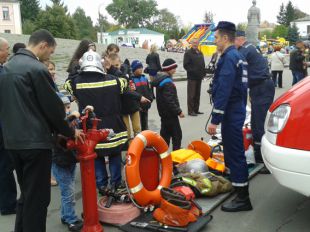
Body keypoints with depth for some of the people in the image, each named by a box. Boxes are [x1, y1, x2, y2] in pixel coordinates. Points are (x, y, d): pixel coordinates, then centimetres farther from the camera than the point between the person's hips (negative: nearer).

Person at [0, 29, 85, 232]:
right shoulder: (37, 69, -14)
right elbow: (52, 107, -12)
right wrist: (70, 132, 2)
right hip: (35, 142, -9)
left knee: (26, 194, 20)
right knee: (37, 198, 1)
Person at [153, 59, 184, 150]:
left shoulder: (161, 80, 11)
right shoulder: (167, 82, -21)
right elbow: (170, 101, -26)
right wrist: (178, 111, -18)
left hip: (164, 112, 10)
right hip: (170, 113, -10)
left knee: (165, 134, 15)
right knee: (177, 135, -2)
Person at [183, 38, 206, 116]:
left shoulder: (200, 53, 17)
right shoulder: (188, 53, -5)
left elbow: (203, 64, 23)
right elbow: (185, 65, -11)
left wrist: (203, 72, 9)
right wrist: (192, 71, -20)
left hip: (199, 77, 7)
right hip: (192, 77, -7)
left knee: (197, 94, 11)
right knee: (191, 95, -5)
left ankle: (196, 110, 19)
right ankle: (190, 111, 0)